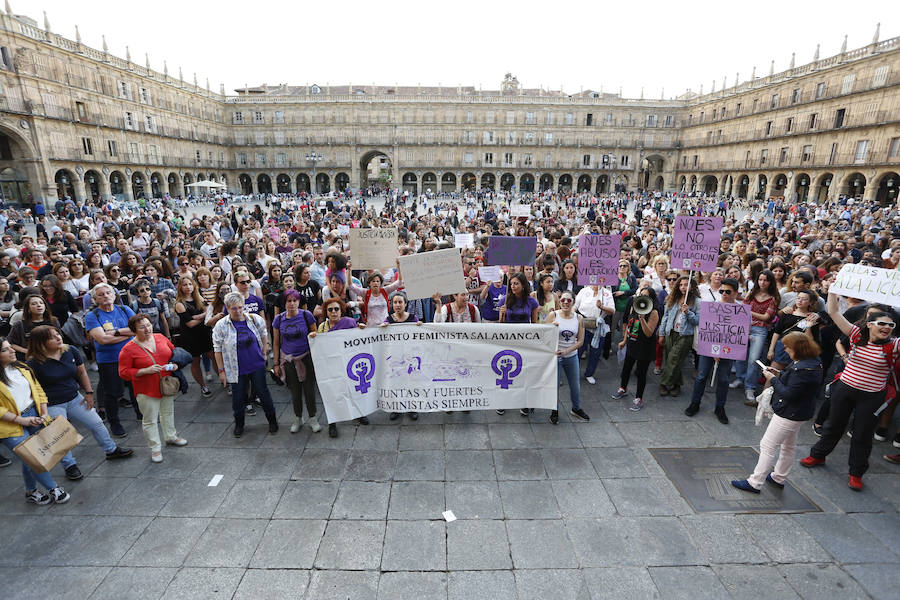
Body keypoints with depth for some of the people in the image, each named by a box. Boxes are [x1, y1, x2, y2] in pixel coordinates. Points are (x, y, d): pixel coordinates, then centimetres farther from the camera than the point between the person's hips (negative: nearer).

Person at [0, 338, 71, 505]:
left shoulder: (22, 368, 6)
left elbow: (38, 390, 10)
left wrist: (45, 413, 1)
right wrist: (22, 420, -17)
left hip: (34, 416, 5)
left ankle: (30, 491, 34)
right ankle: (53, 489, 12)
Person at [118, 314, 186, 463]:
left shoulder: (161, 338, -3)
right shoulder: (128, 349, -15)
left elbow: (174, 352, 12)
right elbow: (124, 372, -13)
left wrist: (175, 364, -7)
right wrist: (145, 370, -24)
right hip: (147, 391, -5)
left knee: (168, 413, 22)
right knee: (150, 420, 5)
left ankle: (170, 436, 43)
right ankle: (155, 448, 21)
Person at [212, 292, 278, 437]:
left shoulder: (254, 319, -4)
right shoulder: (221, 326, -8)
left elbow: (264, 335, 12)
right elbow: (218, 349, -2)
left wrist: (264, 353, 8)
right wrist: (221, 370, -1)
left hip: (257, 366, 1)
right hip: (236, 369, -1)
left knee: (263, 392, 8)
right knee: (238, 397, 9)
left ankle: (272, 420, 26)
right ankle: (239, 424, 32)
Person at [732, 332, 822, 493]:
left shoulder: (804, 369, -29)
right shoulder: (811, 361, 3)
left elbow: (788, 394, -27)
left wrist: (773, 379, -16)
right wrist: (779, 375, 0)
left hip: (790, 414, -11)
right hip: (795, 412, 11)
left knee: (767, 446, -3)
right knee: (789, 446, 23)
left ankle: (755, 483, 5)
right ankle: (779, 478, 41)